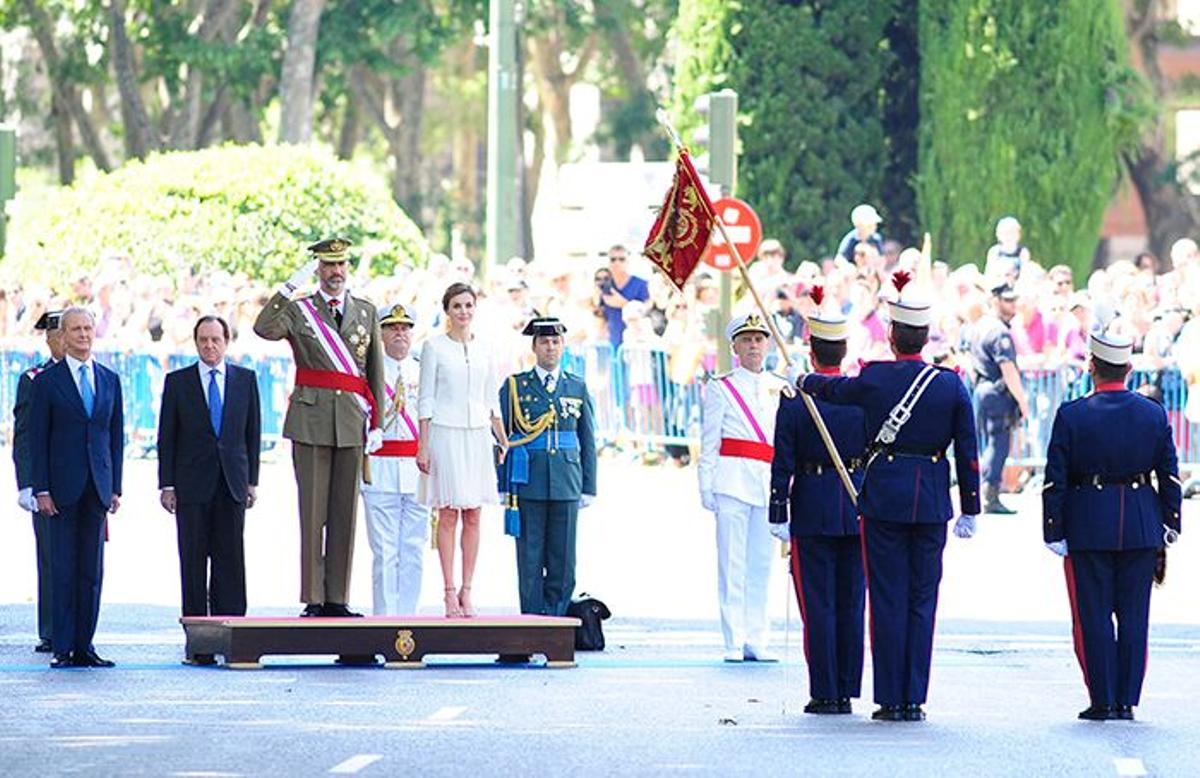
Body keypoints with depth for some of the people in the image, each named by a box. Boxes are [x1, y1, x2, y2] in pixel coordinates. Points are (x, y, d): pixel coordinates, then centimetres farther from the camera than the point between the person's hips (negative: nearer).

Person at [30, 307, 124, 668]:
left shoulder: (109, 380, 12)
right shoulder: (47, 381, 0)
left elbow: (116, 435, 13)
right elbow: (38, 438, -2)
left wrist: (115, 487, 6)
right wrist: (42, 489, -9)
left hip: (98, 486, 4)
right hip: (63, 486, -4)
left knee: (92, 569, 4)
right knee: (63, 568, -3)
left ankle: (85, 646, 9)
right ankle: (63, 648, -1)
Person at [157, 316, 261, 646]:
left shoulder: (246, 379, 9)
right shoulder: (177, 382, 4)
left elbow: (253, 432, 11)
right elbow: (166, 438, 4)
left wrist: (252, 481, 6)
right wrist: (166, 485, -2)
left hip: (232, 483, 1)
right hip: (192, 485, -1)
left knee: (230, 561, -1)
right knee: (193, 562, -1)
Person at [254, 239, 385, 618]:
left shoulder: (366, 312, 14)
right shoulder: (299, 310, 5)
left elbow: (375, 371, 14)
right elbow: (264, 329, -17)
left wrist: (376, 423, 10)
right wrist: (290, 287, -20)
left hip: (352, 423, 3)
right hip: (311, 421, -3)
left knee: (345, 512, 3)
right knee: (313, 512, -3)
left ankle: (337, 599, 7)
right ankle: (313, 600, -1)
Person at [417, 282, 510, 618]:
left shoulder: (483, 351, 11)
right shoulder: (434, 347, 0)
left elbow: (492, 401, 15)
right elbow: (425, 400, -2)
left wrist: (503, 439, 7)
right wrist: (423, 446, -7)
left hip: (477, 434, 4)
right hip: (446, 434, -4)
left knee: (473, 517, 3)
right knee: (448, 515, -4)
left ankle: (466, 591, 7)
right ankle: (449, 591, -1)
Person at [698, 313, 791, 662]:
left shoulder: (781, 390, 15)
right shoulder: (720, 388, 5)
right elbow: (709, 442, 3)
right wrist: (706, 486, -4)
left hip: (769, 482, 3)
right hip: (733, 479, -3)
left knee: (761, 562, 4)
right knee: (732, 562, -5)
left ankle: (756, 641, 8)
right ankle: (733, 642, -4)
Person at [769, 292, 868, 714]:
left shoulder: (795, 400, -7)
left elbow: (783, 464, -7)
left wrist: (778, 515, -3)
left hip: (812, 513, -3)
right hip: (858, 511, 3)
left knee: (818, 604, 0)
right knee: (852, 604, 7)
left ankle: (824, 693, -1)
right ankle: (846, 691, 9)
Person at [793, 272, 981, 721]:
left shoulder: (873, 379, -5)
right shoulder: (952, 385, -1)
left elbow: (834, 389, 17)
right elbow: (967, 453, 2)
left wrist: (806, 381, 38)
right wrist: (970, 510, 9)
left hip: (883, 499, -1)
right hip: (932, 502, 1)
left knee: (888, 600, 2)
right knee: (923, 600, 7)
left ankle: (890, 700, 2)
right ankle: (915, 699, 7)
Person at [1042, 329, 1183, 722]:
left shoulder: (1071, 415, -7)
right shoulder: (1154, 414, 1)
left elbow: (1055, 479, -7)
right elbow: (1170, 475, 5)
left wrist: (1054, 532, -3)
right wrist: (1170, 522, 14)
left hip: (1088, 527, -2)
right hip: (1142, 527, 3)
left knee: (1094, 616, 3)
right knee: (1134, 616, 8)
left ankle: (1102, 701, 3)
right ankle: (1127, 700, 9)